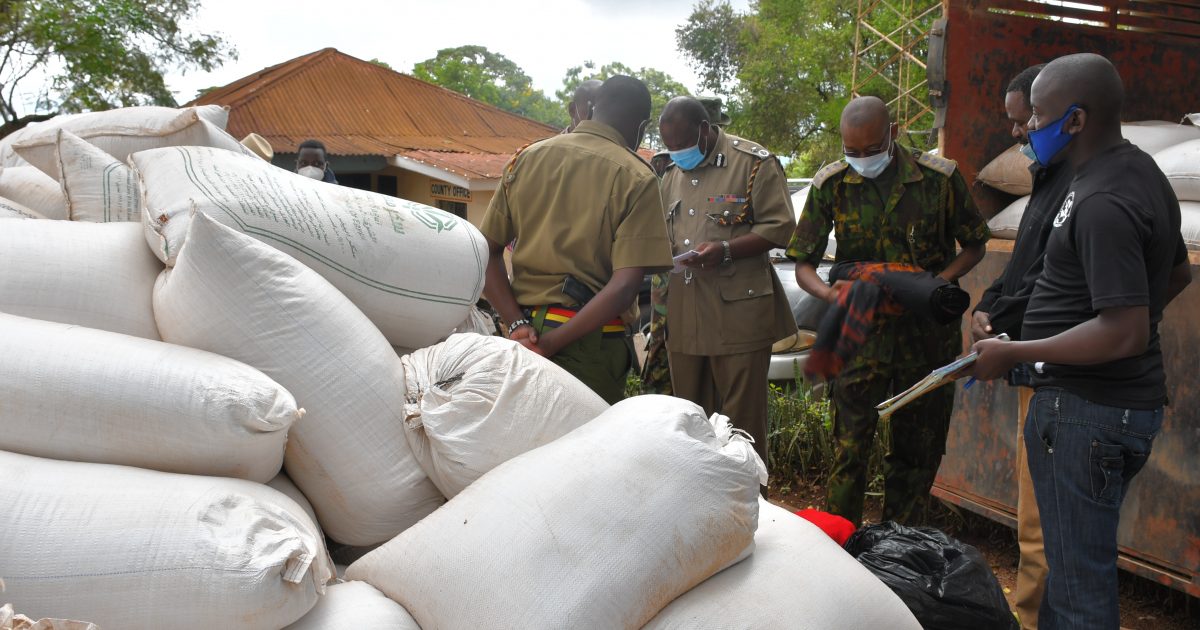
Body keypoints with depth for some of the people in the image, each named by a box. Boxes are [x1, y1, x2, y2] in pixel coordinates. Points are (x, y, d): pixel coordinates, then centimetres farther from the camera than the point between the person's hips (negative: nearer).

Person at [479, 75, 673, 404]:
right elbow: (625, 285, -18)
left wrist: (518, 324, -7)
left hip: (524, 333, 5)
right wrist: (548, 345, -18)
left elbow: (487, 253, 3)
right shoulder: (636, 178, -7)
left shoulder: (526, 158, 7)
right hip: (590, 340, -5)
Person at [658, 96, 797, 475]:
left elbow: (779, 226, -9)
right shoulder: (672, 174, 18)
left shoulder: (754, 162, -3)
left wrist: (725, 250, -19)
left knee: (742, 416, -1)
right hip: (683, 315, 7)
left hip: (738, 312, -6)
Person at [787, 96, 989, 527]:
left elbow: (975, 246, 6)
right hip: (861, 333, 0)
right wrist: (832, 294, -22)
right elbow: (803, 264, 1)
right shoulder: (830, 184, -3)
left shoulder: (939, 177, -5)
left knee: (917, 451, 10)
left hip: (929, 334, 1)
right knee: (849, 450, -4)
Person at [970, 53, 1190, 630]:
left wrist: (1014, 354, -19)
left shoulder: (1103, 204, -22)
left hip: (1089, 410, -11)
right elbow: (1176, 274, 23)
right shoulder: (1137, 170, 11)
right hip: (1121, 397, 11)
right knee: (1071, 556, 22)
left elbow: (1126, 333, -26)